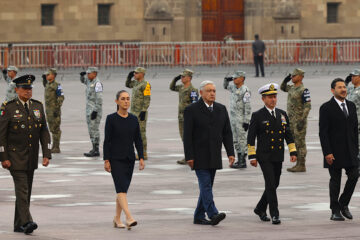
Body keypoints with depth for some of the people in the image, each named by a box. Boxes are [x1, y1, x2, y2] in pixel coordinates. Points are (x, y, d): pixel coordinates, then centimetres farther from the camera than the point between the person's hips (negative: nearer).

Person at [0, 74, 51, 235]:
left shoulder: (38, 107, 8)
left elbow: (44, 132, 8)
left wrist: (47, 154, 0)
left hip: (32, 158, 5)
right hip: (15, 157, -5)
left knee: (26, 191, 10)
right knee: (22, 190, -14)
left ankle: (18, 225, 18)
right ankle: (26, 222, -20)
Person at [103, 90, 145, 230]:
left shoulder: (134, 119, 8)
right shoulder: (111, 119, -4)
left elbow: (138, 140, 10)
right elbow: (107, 141, -5)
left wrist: (141, 158, 2)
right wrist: (106, 160, -9)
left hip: (129, 159, 5)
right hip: (115, 159, -5)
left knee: (123, 188, 9)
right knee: (121, 187, -16)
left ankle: (117, 219, 20)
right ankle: (129, 218, -27)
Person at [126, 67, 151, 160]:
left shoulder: (145, 84, -14)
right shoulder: (136, 82, 13)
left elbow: (147, 99, -19)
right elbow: (127, 85, 32)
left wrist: (143, 112, -23)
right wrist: (129, 76, 14)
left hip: (141, 113, -9)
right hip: (134, 112, 10)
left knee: (141, 132, -7)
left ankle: (144, 154, -4)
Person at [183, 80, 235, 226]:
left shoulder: (221, 109, 10)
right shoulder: (192, 110, -5)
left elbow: (227, 133, 11)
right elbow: (187, 135, -7)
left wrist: (230, 153, 1)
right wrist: (189, 157, -13)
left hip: (214, 157, 5)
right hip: (199, 156, -5)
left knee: (207, 186, 7)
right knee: (205, 185, -13)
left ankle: (199, 217, 14)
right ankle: (213, 214, -22)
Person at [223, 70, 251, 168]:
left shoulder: (245, 90, -16)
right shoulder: (233, 87, 8)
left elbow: (248, 107, -18)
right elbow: (226, 86, 31)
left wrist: (246, 121, -21)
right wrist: (226, 80, 8)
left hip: (241, 119, -9)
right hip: (233, 117, 9)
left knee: (242, 140, -5)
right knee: (236, 140, 12)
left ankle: (243, 161, -2)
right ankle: (239, 160, 19)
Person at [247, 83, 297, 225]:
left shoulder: (282, 115, 11)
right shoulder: (257, 116, -3)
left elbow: (288, 135, 15)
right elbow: (251, 137, -3)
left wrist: (293, 152, 6)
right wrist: (252, 156, -9)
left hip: (278, 157, 5)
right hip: (264, 157, -5)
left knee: (274, 184, 11)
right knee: (270, 184, -13)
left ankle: (260, 209, 29)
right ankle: (274, 214, -10)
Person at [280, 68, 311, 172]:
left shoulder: (303, 90, -15)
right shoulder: (292, 88, 12)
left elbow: (308, 106, -19)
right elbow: (282, 87, 32)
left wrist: (302, 120, -24)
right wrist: (286, 80, 11)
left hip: (299, 120, -9)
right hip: (291, 120, 9)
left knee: (300, 143, -5)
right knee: (294, 142, 12)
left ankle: (301, 166, -3)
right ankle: (298, 164, 18)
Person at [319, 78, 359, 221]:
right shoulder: (326, 108, -7)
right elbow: (323, 132, -10)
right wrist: (327, 153, -16)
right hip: (334, 151, -5)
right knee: (335, 181, 1)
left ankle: (344, 204, 17)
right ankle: (335, 212, 9)